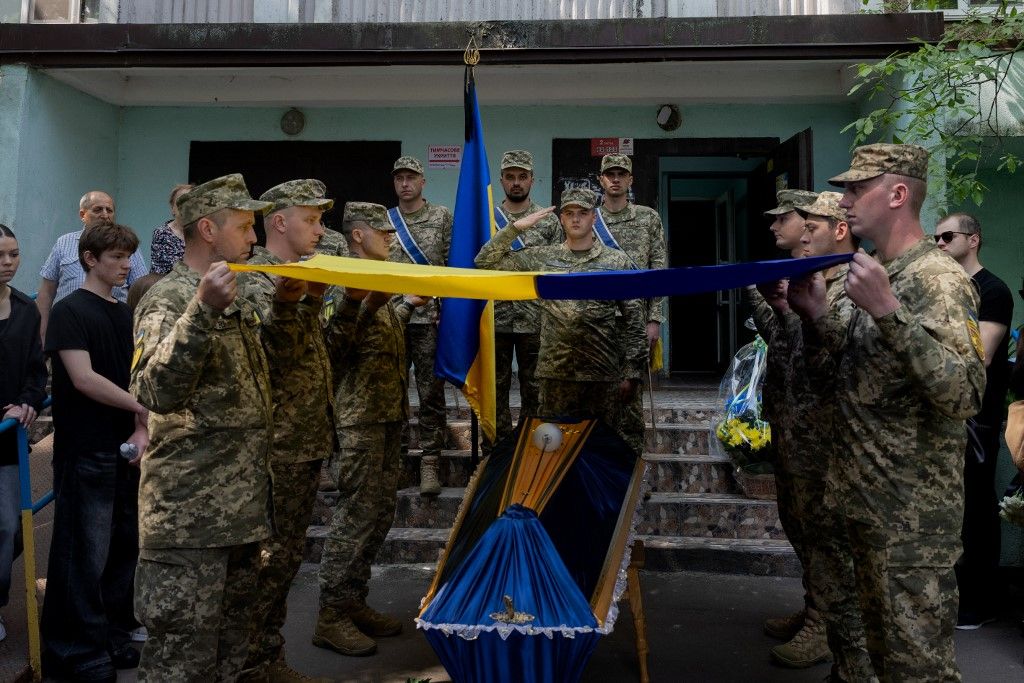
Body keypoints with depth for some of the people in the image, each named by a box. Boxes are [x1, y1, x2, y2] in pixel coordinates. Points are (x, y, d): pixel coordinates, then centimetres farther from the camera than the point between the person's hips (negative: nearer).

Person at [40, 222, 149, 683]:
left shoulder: (124, 313, 13)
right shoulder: (70, 310, -8)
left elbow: (133, 377, 11)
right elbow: (83, 378, -18)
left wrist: (140, 431, -3)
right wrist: (143, 409, -12)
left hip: (123, 448, 7)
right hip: (86, 451, -6)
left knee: (123, 546, 13)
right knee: (85, 553, 1)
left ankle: (112, 633, 28)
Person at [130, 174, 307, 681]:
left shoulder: (232, 298, 14)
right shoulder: (169, 300, -13)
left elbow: (276, 356, 25)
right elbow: (157, 392, -27)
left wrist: (285, 306, 9)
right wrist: (204, 310, -35)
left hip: (241, 503, 9)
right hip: (192, 513, -9)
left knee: (230, 639, 20)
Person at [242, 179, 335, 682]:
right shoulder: (254, 279, -13)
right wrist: (309, 298, -22)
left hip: (308, 438, 9)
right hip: (278, 445, -9)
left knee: (287, 553, 17)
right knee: (268, 557, 1)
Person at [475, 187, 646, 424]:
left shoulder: (617, 261, 3)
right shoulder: (542, 258, 6)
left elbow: (634, 319, 2)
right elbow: (485, 261, 5)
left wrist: (632, 374, -2)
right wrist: (516, 227, -4)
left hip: (603, 374, 0)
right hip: (555, 373, 1)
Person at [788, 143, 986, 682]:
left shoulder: (938, 280, -17)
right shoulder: (883, 276, 11)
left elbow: (965, 396, -28)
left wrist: (888, 311, -33)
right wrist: (816, 314, 3)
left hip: (913, 514, -9)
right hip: (869, 499, 9)